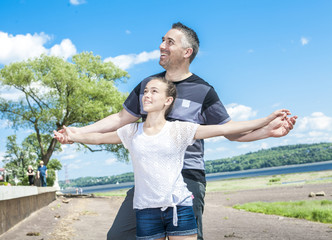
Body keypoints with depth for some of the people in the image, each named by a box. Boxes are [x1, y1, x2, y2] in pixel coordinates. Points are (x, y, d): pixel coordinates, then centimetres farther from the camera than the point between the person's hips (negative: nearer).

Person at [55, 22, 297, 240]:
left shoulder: (203, 91, -2)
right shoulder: (147, 84, 11)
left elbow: (232, 131, 1)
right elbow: (122, 119, 17)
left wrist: (270, 130, -14)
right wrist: (80, 131, 13)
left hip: (187, 178, -4)